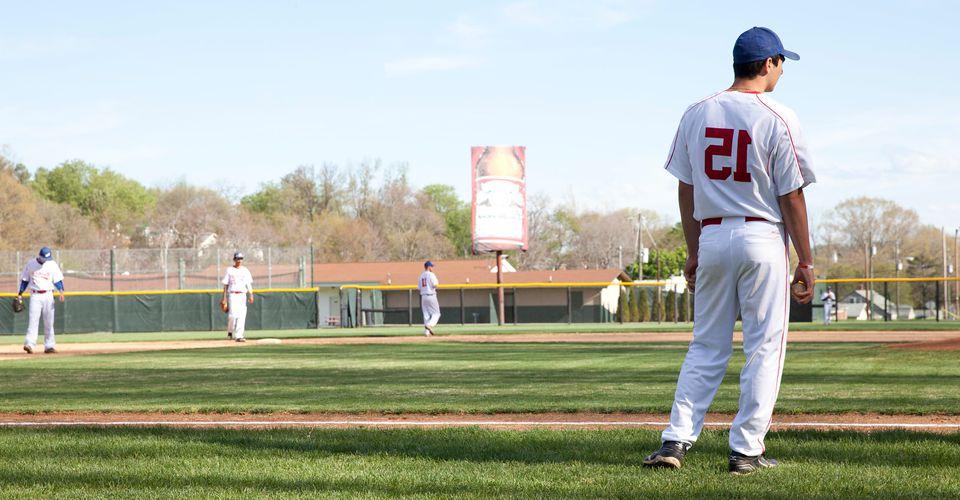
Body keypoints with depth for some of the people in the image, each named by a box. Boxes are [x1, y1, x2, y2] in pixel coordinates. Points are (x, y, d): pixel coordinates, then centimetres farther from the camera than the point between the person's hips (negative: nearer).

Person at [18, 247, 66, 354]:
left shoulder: (52, 265, 3)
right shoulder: (30, 264, 3)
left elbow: (57, 280, 2)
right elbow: (24, 280, 11)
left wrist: (61, 291, -15)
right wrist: (20, 294, 7)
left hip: (48, 295, 1)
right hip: (35, 295, -1)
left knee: (49, 322, 3)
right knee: (33, 319, -12)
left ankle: (49, 345, 9)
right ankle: (29, 344, -19)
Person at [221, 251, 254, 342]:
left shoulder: (245, 270, 12)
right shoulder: (229, 270, 6)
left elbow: (249, 284, 8)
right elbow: (225, 285, 6)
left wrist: (251, 295, -5)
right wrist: (224, 297, 1)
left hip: (242, 295, 2)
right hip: (232, 295, -2)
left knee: (241, 316, -5)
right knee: (233, 314, -15)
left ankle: (239, 336, -3)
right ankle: (230, 331, 9)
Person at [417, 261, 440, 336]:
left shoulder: (421, 276, 12)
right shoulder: (431, 274, -9)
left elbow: (419, 288, 13)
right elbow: (435, 285, -19)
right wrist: (437, 283, 3)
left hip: (423, 296, 6)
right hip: (431, 295, -6)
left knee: (426, 315, 9)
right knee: (436, 313, 1)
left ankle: (426, 332, 3)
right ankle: (429, 325, -22)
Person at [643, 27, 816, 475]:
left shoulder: (697, 114, 6)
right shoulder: (778, 119, -9)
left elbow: (686, 190, 8)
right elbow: (791, 197, -9)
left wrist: (693, 253, 15)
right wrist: (805, 261, -3)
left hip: (712, 238, 5)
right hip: (762, 240, -4)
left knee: (706, 347, 11)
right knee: (763, 347, 4)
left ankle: (676, 440, 2)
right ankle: (746, 450, 3)